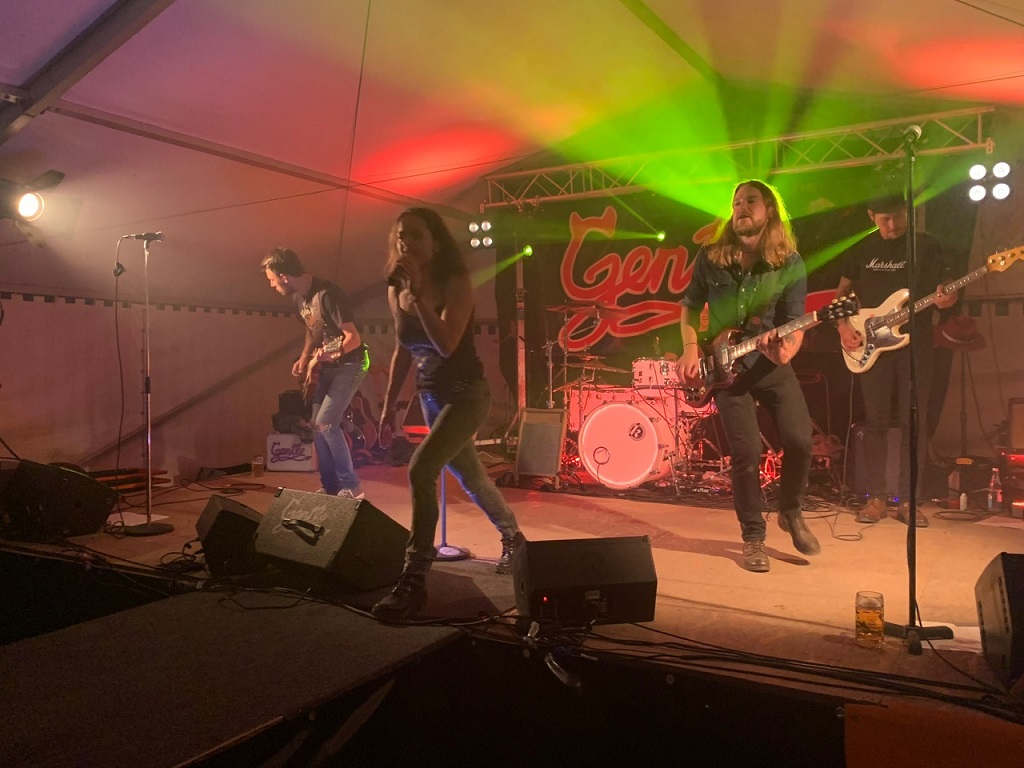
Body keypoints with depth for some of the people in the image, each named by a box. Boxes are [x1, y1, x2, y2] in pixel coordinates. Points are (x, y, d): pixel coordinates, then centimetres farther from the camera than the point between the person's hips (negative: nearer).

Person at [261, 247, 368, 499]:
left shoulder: (328, 295, -27)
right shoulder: (298, 296, 2)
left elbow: (353, 339, -27)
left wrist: (320, 357, -20)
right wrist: (304, 358, 4)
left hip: (349, 365, -9)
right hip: (327, 366, 9)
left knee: (325, 423, -16)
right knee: (317, 425, 5)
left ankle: (351, 487, -5)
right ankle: (331, 486, 15)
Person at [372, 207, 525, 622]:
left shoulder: (456, 283, -16)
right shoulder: (395, 291, 2)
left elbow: (446, 345, -28)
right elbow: (403, 351, 12)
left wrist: (419, 292, -29)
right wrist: (389, 404, 13)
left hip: (466, 394, -7)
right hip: (430, 396, 7)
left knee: (420, 470, -24)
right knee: (471, 479, 19)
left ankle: (414, 580, -18)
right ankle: (513, 539, 43)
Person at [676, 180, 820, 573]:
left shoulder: (790, 265, -4)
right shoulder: (711, 257, -1)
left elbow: (794, 324, -5)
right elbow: (690, 305, 10)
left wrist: (786, 349, -27)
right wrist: (691, 349, -4)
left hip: (773, 364, 1)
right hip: (724, 367, -1)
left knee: (799, 440, -11)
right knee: (746, 451, -10)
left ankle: (791, 512, 19)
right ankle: (753, 537, 10)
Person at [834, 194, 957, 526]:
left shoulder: (927, 246, 4)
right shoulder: (862, 250, 8)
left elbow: (943, 290, 4)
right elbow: (842, 293, 14)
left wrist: (945, 300, -19)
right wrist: (843, 325, -3)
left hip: (915, 346, -1)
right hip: (871, 346, 1)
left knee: (913, 423, 0)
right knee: (875, 421, 2)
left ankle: (907, 499, 8)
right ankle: (876, 497, 10)